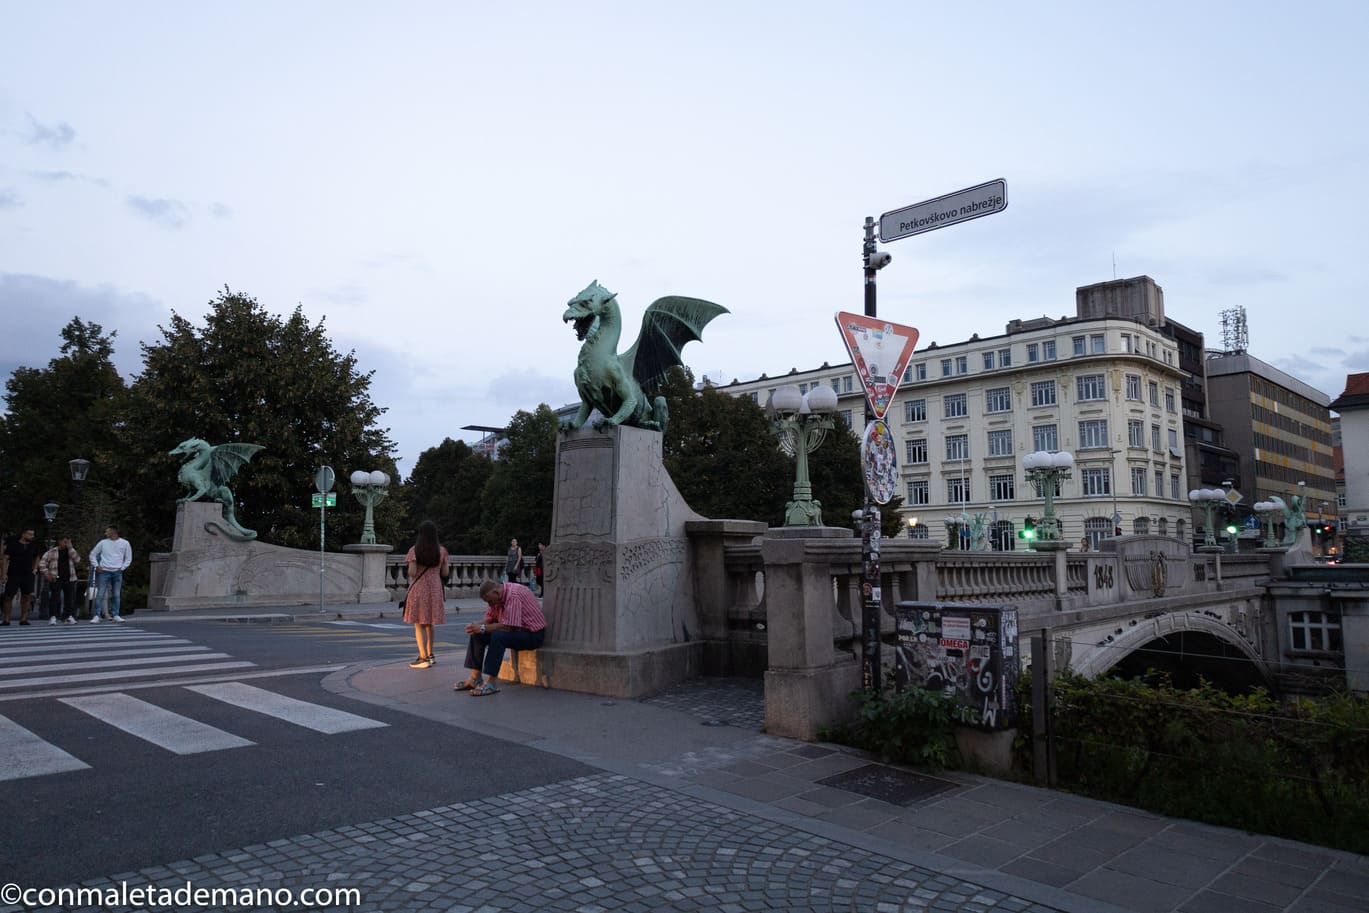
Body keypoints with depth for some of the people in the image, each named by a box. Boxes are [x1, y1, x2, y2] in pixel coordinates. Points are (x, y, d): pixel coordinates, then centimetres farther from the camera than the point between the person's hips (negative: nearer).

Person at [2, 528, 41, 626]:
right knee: (9, 596, -3)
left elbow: (37, 557, 25)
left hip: (28, 575, 3)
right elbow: (6, 559, -4)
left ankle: (23, 619, 7)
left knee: (26, 597, 1)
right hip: (13, 575, -3)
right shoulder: (13, 545, -2)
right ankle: (6, 619, 4)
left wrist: (35, 568, 12)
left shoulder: (33, 546, 9)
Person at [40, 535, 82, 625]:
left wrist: (70, 548, -6)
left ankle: (70, 616, 10)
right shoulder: (52, 551, 4)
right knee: (54, 598, -6)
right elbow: (42, 563, 1)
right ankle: (52, 617, -4)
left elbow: (77, 560, -4)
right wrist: (47, 574, -9)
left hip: (69, 580, 3)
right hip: (56, 580, -3)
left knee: (70, 599, 4)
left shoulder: (71, 551, 13)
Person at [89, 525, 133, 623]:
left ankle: (115, 615, 8)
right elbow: (92, 554, 14)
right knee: (100, 594, -5)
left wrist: (122, 568, 1)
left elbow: (128, 558, 11)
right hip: (104, 571, 0)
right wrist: (96, 565, 2)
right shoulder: (103, 542, 7)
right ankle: (96, 616, -4)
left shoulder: (124, 543, 5)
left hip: (117, 572, 0)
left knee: (116, 595, 3)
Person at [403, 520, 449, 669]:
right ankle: (430, 654, 26)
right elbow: (444, 573, 2)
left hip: (418, 589, -4)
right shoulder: (442, 550, 0)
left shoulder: (415, 550, -9)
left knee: (419, 625, 3)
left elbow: (412, 572, -15)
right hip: (435, 589, 4)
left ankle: (424, 658, -2)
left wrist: (411, 573, 7)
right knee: (429, 623, 19)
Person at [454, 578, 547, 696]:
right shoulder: (497, 596, 4)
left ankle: (491, 683, -29)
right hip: (517, 630, 10)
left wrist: (482, 628, -25)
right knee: (477, 634, 0)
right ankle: (475, 678, -1)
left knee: (498, 636, -33)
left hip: (533, 634, -10)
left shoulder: (514, 595, -25)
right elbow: (489, 618, 6)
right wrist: (476, 625, -15)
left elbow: (509, 626, -29)